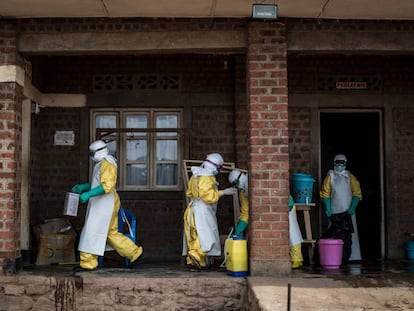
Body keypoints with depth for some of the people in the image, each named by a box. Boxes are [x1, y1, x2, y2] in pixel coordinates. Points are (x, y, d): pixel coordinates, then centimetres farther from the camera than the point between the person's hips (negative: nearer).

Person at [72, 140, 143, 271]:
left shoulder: (107, 163, -16)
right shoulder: (101, 163, 17)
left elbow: (107, 186, -25)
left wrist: (88, 194, -29)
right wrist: (82, 187, 18)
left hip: (105, 203, -10)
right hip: (100, 203, 10)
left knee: (93, 231, -6)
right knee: (111, 232, 12)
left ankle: (88, 263, -1)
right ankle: (134, 252, 17)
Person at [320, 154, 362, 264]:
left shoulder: (350, 177, 10)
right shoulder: (330, 177, 7)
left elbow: (357, 193, 3)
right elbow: (325, 194, 3)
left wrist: (352, 207, -9)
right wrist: (328, 208, -8)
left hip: (348, 212, 1)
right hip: (334, 212, -1)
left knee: (348, 236, -2)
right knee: (335, 235, -3)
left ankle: (345, 257, 4)